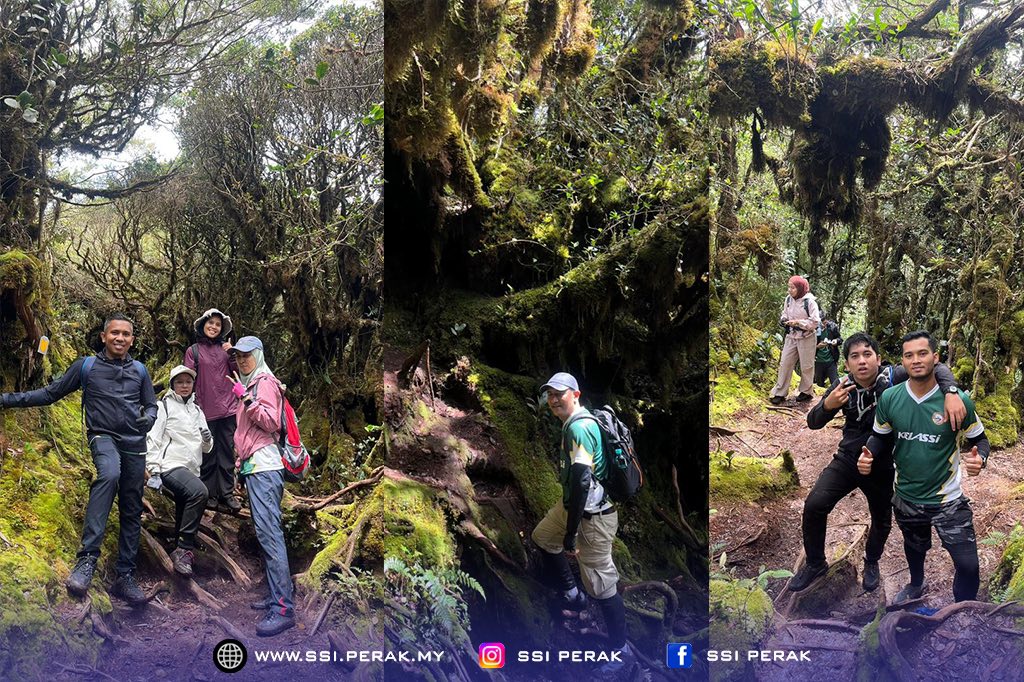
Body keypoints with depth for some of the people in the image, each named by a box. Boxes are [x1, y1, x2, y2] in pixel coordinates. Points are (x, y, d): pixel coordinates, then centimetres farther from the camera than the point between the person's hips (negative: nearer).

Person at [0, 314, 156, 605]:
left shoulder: (139, 370, 12)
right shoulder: (86, 366, 5)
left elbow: (151, 405, 18)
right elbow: (51, 393, 9)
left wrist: (148, 418, -5)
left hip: (135, 443, 4)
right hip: (103, 437, -4)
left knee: (131, 510, 4)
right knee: (109, 474, -37)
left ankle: (125, 577, 12)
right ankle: (87, 559, -38)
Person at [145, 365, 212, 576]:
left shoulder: (197, 411, 22)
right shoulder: (164, 406, 3)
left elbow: (206, 448, 23)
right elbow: (152, 439, -5)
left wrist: (208, 440, -1)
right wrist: (153, 471, -15)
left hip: (191, 469, 7)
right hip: (170, 466, -7)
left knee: (183, 516, 5)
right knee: (199, 491, -31)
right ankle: (185, 549, -27)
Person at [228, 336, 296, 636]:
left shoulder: (264, 381, -3)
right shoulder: (250, 384, 25)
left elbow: (271, 422, -15)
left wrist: (246, 399, -20)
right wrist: (241, 464, 27)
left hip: (264, 467, -11)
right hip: (253, 467, 11)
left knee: (268, 532, -17)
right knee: (266, 532, 10)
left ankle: (283, 608, -22)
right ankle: (277, 596, 14)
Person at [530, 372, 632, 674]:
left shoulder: (579, 427, -23)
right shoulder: (573, 423, 8)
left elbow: (581, 481, -29)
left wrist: (571, 534, -26)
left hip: (592, 514, -11)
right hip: (573, 504, 11)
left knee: (601, 586, -1)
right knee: (542, 538, 29)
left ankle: (620, 650, 14)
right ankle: (571, 594, 42)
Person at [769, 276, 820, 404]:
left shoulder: (809, 301, -17)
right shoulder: (788, 299, -1)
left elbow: (815, 322, -17)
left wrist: (798, 322, -24)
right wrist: (783, 320, -7)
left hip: (806, 338, -5)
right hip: (791, 337, 5)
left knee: (806, 366, 9)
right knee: (785, 363, 2)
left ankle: (806, 392, 25)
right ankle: (780, 393, 7)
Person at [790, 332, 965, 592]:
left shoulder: (893, 377, -19)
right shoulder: (843, 387, -12)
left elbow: (938, 369, -19)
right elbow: (813, 423, -8)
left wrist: (951, 393, -40)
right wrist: (828, 405, -30)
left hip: (882, 467, -1)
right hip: (847, 460, 1)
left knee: (882, 521, 17)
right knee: (814, 505, -14)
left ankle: (871, 563, 49)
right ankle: (815, 564, 9)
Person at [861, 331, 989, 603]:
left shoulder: (958, 400, -18)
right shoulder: (889, 398, -11)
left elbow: (979, 439, -5)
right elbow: (880, 437, 3)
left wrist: (979, 458, -28)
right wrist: (868, 455, -19)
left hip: (948, 500, -3)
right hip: (906, 498, 3)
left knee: (968, 566, -4)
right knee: (914, 548, 29)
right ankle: (916, 585, 61)